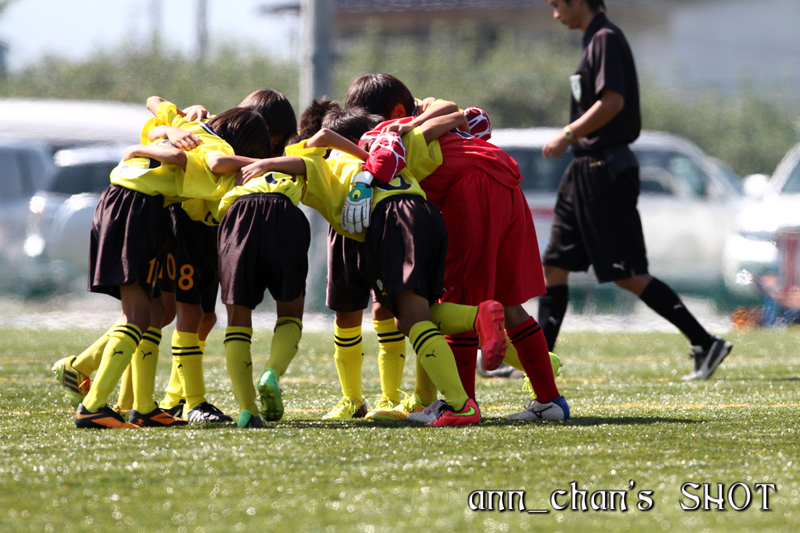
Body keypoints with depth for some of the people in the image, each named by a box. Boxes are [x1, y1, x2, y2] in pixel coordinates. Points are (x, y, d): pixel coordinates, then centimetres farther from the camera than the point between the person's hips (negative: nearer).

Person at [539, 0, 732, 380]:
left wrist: (567, 136, -18)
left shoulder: (606, 39, -13)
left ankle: (706, 344, -5)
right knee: (554, 266, 8)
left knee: (628, 275, -8)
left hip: (604, 172, -10)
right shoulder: (595, 40, 16)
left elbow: (613, 102, -23)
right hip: (585, 171, 10)